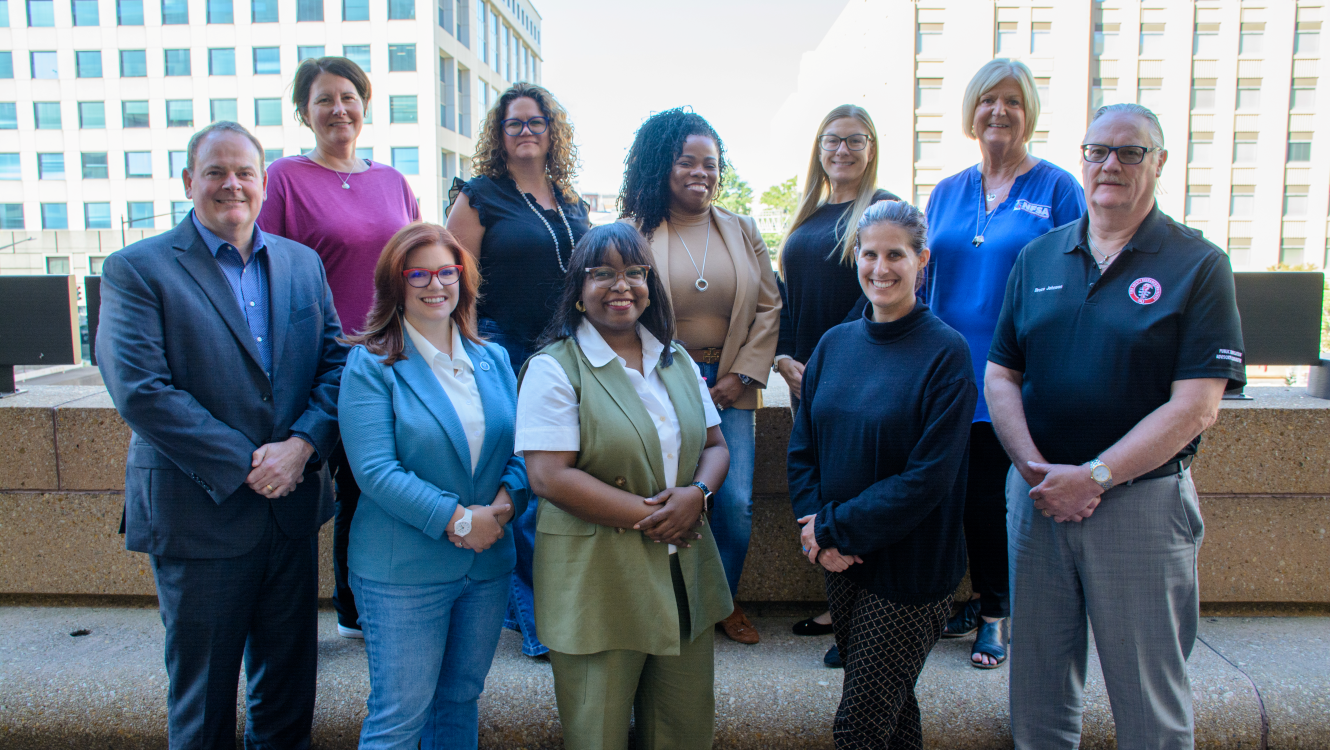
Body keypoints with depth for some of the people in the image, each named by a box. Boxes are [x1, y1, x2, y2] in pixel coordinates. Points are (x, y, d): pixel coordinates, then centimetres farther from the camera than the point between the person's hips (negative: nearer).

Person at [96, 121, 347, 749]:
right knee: (202, 689, 13)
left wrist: (301, 445, -14)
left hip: (293, 504, 4)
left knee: (289, 676, 17)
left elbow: (336, 362, 3)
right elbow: (140, 390, -15)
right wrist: (243, 466, -18)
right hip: (200, 514, -4)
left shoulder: (303, 263, 8)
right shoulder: (136, 269, -6)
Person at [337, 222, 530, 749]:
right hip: (402, 570, -5)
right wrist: (457, 519, -19)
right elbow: (375, 469, -16)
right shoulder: (371, 364, -7)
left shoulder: (494, 360, 8)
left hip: (488, 563, 5)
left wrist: (507, 499, -13)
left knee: (460, 700, 19)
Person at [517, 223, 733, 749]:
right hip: (597, 581, -5)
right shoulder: (554, 368, -8)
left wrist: (696, 494, -9)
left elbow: (714, 446, 13)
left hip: (684, 574, 6)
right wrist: (647, 515, -16)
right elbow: (549, 477, -16)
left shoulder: (677, 361, 11)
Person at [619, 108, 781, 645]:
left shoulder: (742, 231, 12)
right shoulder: (633, 233, 1)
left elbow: (768, 307, 9)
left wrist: (742, 375, -2)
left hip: (729, 387, 3)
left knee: (736, 505, 1)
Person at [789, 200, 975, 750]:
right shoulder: (834, 344, 4)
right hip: (841, 561, 5)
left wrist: (838, 529, -17)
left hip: (910, 569, -5)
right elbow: (802, 448, 5)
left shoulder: (946, 352, -12)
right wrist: (816, 526, -10)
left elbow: (929, 476, -18)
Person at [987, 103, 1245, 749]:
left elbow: (1194, 407, -11)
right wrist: (1035, 468, -11)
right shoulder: (1037, 258, 7)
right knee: (1037, 694, 15)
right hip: (1036, 495, 3)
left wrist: (1093, 477, -16)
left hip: (1141, 499, -3)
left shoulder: (1198, 265, -4)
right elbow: (1000, 377, 4)